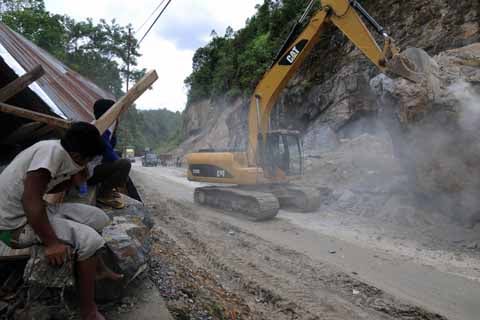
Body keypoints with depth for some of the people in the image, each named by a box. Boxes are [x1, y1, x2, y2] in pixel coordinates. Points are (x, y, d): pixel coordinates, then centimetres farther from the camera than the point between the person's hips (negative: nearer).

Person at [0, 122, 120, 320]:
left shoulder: (58, 151, 2)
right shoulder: (53, 150, -24)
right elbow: (30, 199, -31)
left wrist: (73, 181, -2)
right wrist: (51, 242, -27)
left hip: (35, 210, 9)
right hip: (17, 223, -9)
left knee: (98, 218, 8)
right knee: (89, 239, -20)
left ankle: (97, 267, 28)